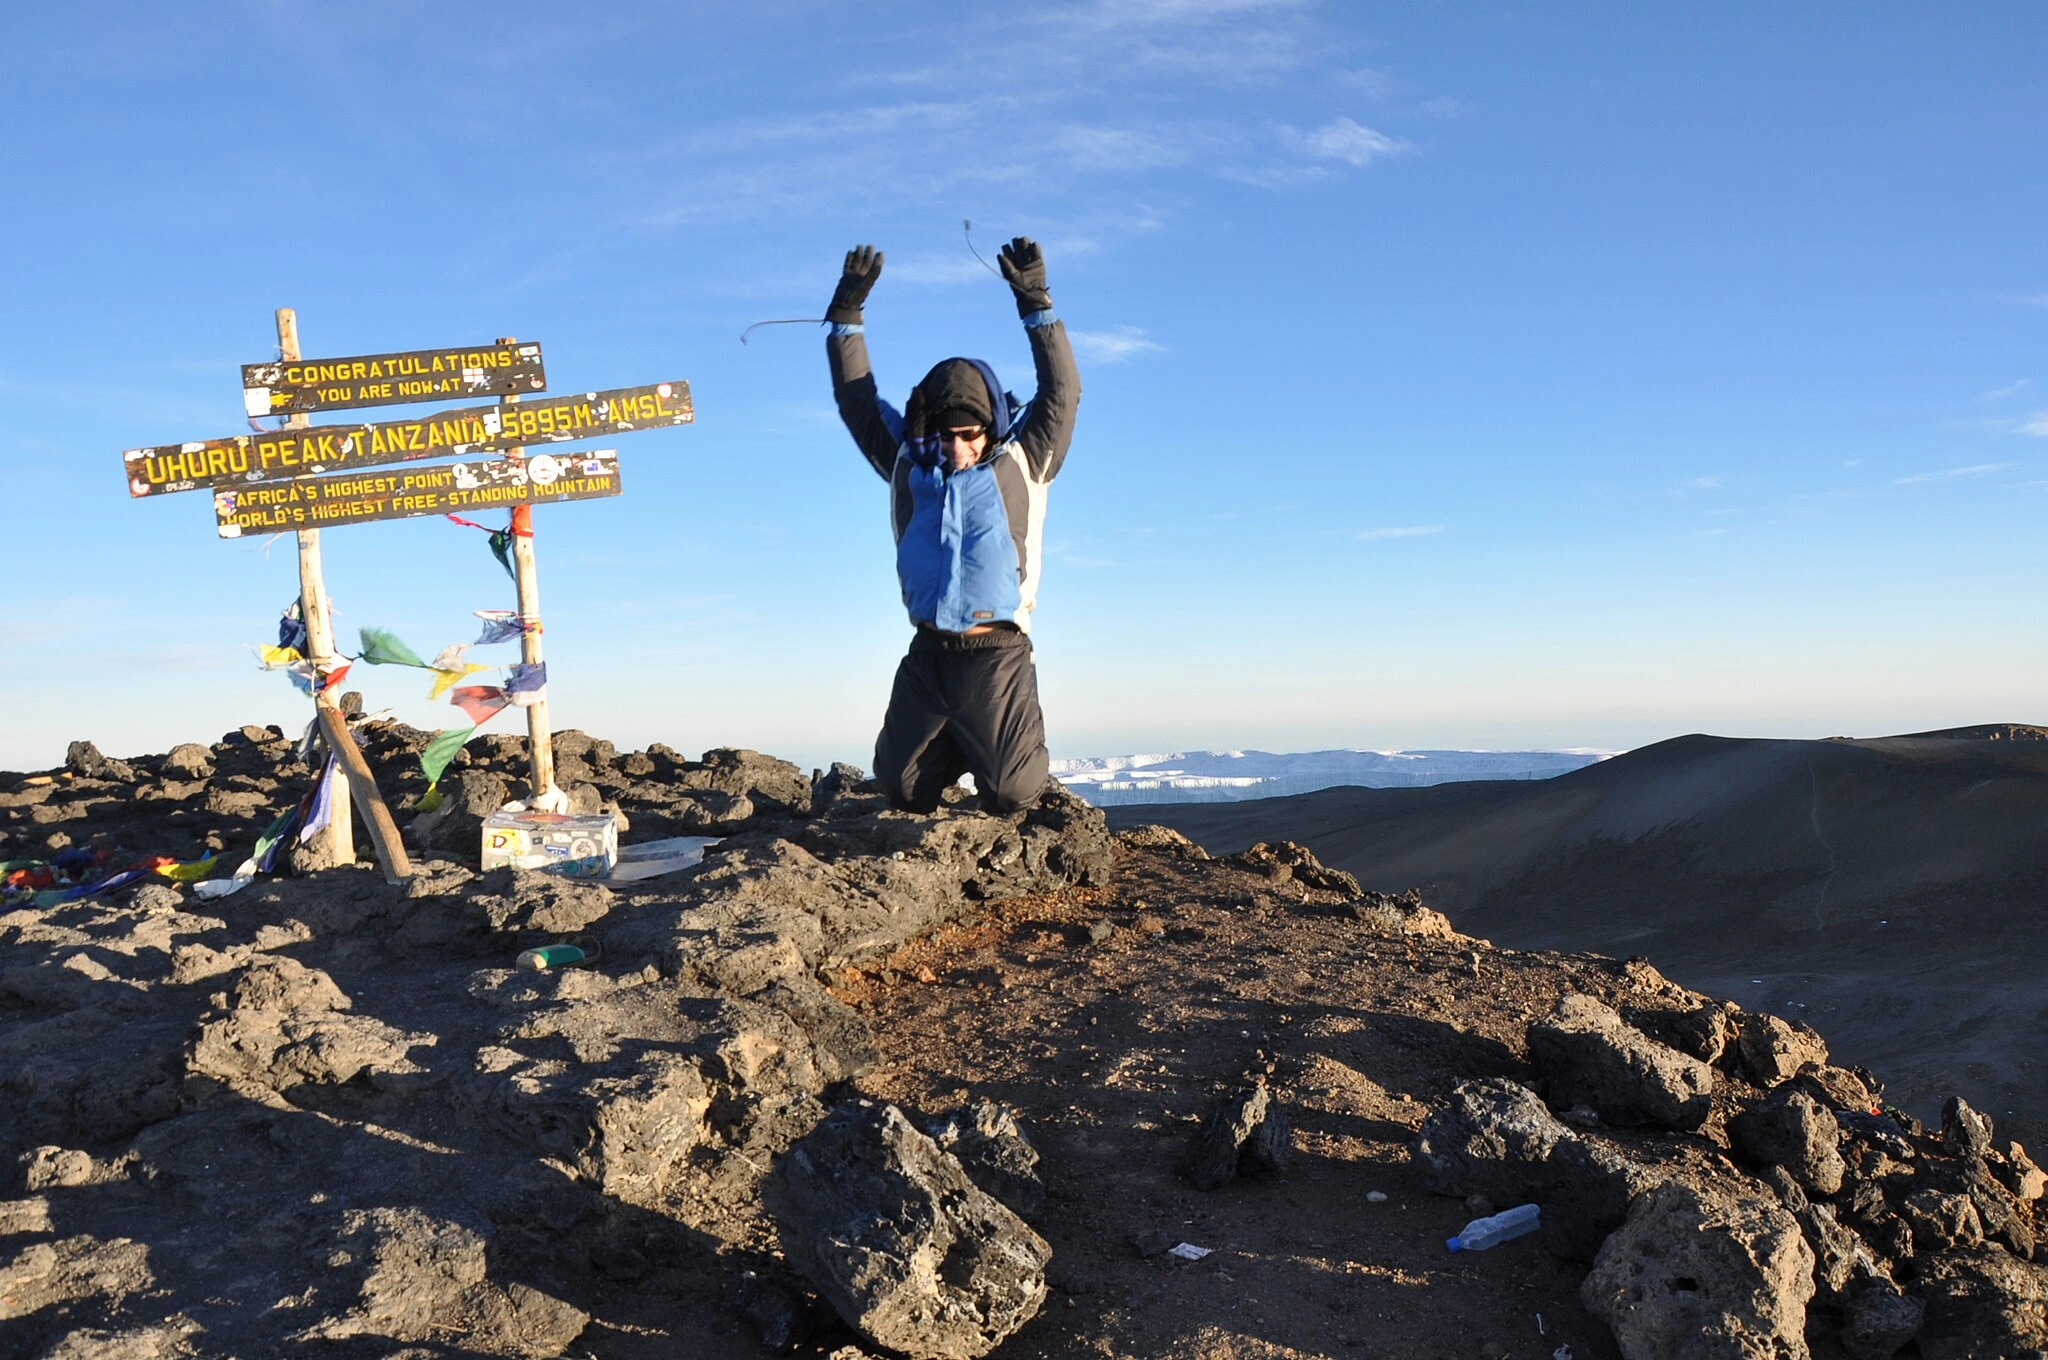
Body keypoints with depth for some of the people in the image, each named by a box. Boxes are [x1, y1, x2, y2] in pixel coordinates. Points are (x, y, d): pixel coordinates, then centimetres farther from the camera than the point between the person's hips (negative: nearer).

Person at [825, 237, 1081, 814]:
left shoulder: (1020, 463, 2)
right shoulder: (908, 464, 9)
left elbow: (1061, 394, -5)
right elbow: (858, 403, 13)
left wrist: (1036, 304, -11)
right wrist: (847, 314, 7)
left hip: (997, 656, -3)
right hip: (927, 656, 3)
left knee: (1010, 796, -6)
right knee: (904, 792, 7)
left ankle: (1008, 748, 30)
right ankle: (956, 749, 39)